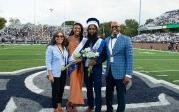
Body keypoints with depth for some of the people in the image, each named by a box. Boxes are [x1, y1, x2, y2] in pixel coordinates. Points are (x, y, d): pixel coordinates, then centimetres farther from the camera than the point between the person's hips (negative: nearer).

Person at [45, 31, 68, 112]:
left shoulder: (64, 48, 7)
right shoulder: (50, 47, -9)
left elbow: (66, 60, 9)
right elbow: (48, 62, -12)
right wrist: (50, 74, -16)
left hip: (64, 72, 5)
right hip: (55, 73, -5)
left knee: (61, 89, 14)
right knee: (55, 90, 4)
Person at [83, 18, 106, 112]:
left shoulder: (101, 42, -6)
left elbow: (104, 56, -7)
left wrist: (96, 61, -21)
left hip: (96, 69, -4)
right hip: (86, 69, 4)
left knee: (97, 90, 2)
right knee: (89, 89, 17)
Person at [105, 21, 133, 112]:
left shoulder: (126, 39, -5)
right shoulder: (107, 40, 10)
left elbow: (129, 58, -9)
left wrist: (128, 74, -15)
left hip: (120, 73, -5)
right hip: (109, 72, 5)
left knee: (121, 96, 6)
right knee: (108, 94, 18)